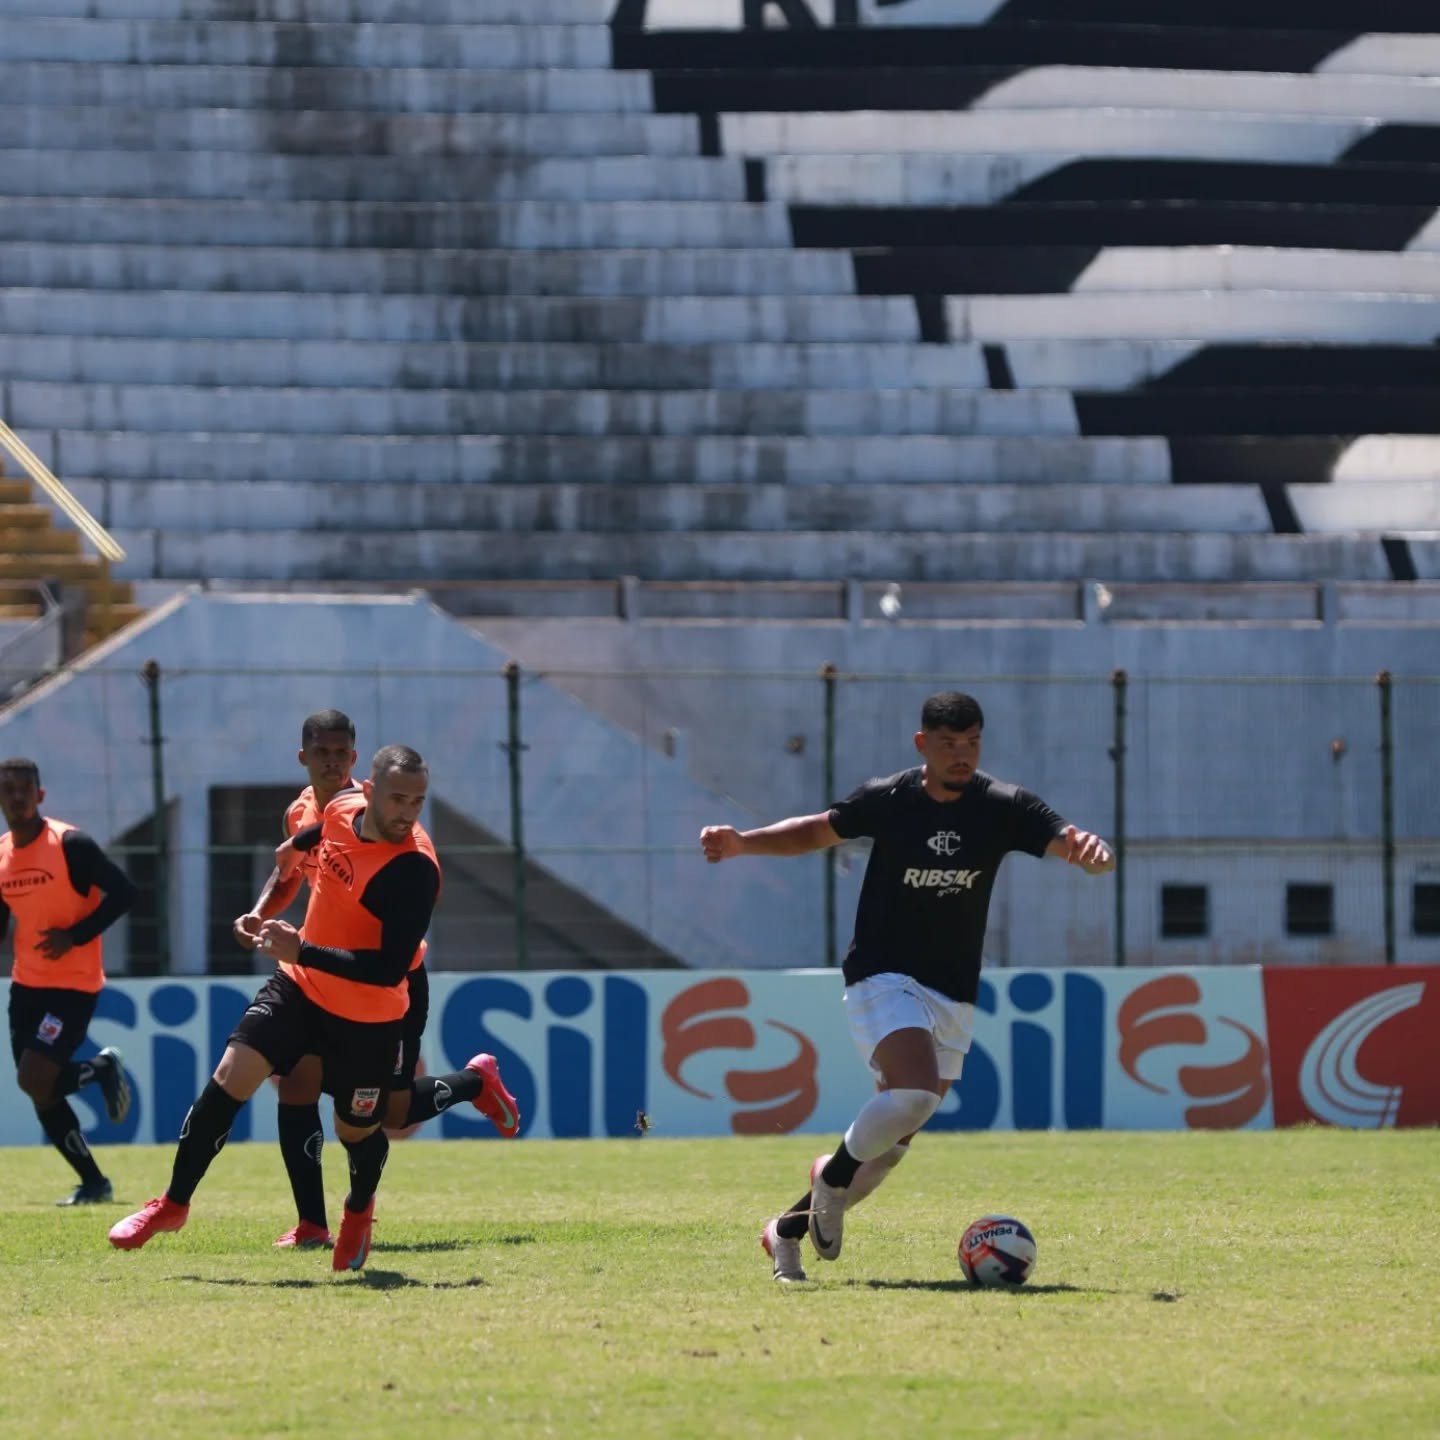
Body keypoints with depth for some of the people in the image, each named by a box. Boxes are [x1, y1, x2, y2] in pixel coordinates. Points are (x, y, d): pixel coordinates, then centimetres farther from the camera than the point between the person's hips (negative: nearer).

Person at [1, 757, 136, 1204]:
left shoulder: (70, 845, -13)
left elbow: (123, 892, -14)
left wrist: (75, 935, -20)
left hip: (72, 984, -7)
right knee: (42, 1094, 4)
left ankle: (103, 1068, 11)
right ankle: (93, 1183, 17)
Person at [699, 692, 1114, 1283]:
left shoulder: (1004, 808, -6)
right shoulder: (887, 800, -8)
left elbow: (1071, 845, -17)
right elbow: (817, 831, 8)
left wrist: (1093, 851, -41)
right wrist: (742, 842, -5)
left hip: (953, 997, 3)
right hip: (884, 976, -3)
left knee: (891, 1144, 5)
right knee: (914, 1092, -29)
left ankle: (788, 1231, 25)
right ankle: (833, 1174, -2)